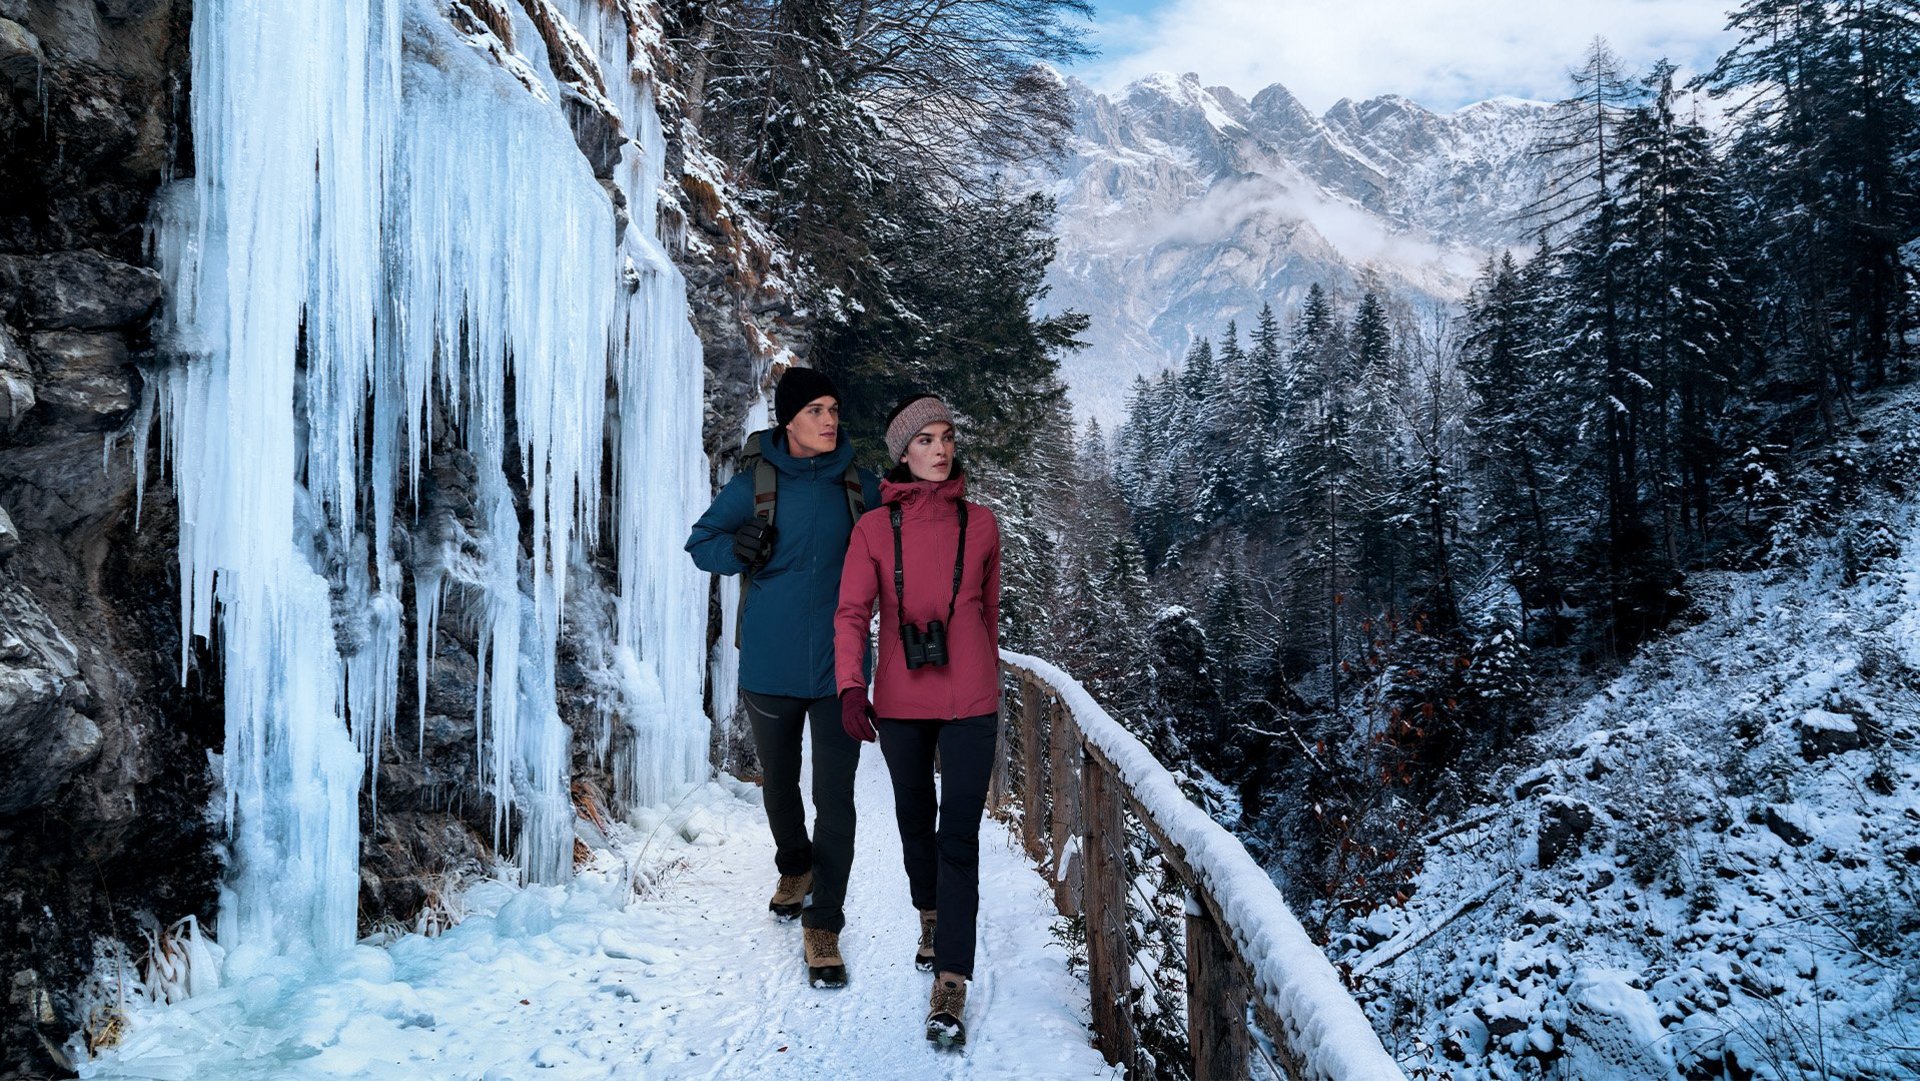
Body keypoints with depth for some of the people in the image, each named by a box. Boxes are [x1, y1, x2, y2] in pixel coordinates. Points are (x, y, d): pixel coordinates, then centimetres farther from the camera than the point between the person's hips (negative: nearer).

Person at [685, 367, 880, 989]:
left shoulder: (858, 485, 0)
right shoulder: (755, 483, -4)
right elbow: (700, 542, 5)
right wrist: (737, 549, -16)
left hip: (838, 666, 0)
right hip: (770, 666, 1)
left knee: (835, 799, -4)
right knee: (778, 782, 19)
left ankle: (822, 927, 7)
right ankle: (794, 867, 46)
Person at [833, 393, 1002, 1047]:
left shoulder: (980, 524, 2)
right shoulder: (874, 528, -1)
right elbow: (852, 613, -8)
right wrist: (851, 689, -21)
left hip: (970, 704, -1)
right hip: (900, 703, 1)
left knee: (958, 838, -6)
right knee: (915, 816, 18)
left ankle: (950, 987, -5)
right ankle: (931, 918, 44)